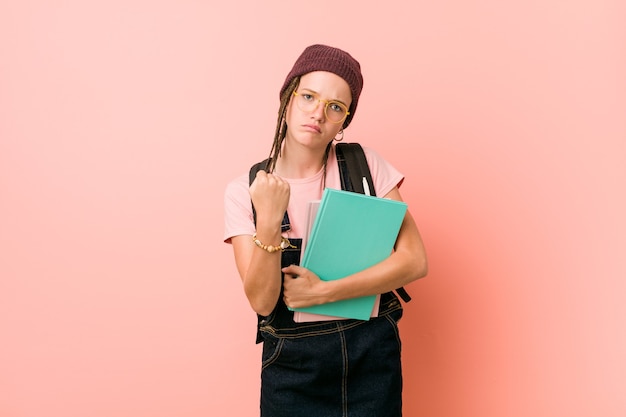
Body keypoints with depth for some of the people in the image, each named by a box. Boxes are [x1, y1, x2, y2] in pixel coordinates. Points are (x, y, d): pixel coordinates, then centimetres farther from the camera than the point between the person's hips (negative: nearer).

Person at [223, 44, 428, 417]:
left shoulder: (366, 165, -5)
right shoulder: (244, 191, -6)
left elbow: (415, 261, -12)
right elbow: (262, 301, -12)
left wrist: (323, 292, -18)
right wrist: (268, 221, -26)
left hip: (373, 354, 1)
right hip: (292, 363, 0)